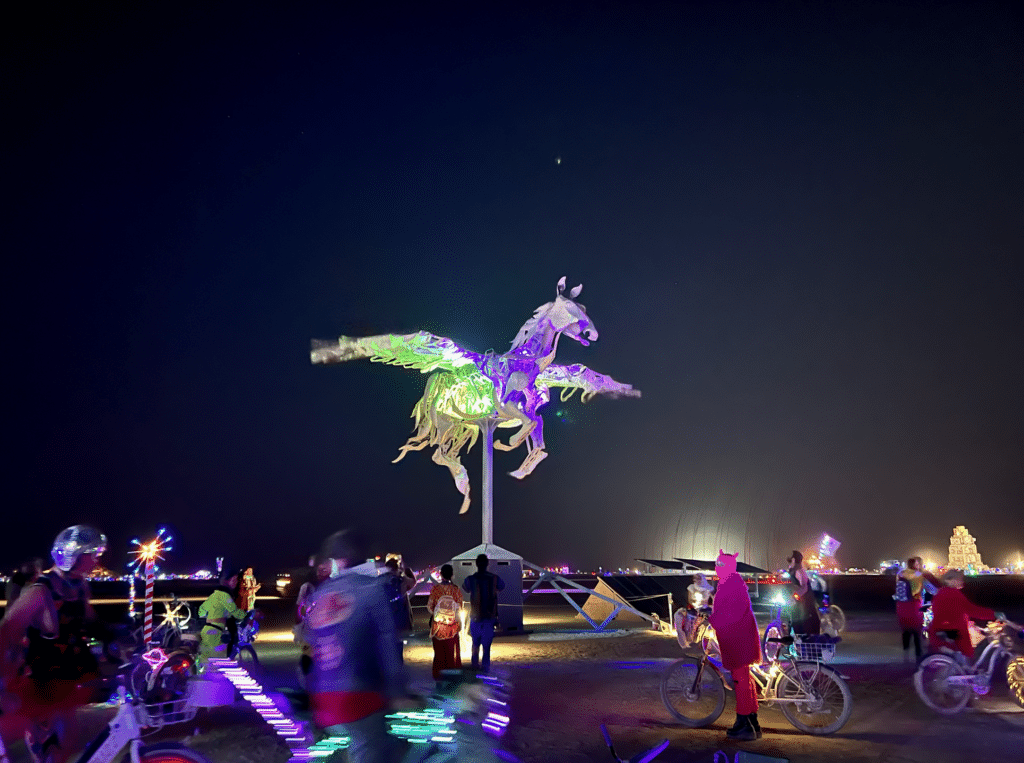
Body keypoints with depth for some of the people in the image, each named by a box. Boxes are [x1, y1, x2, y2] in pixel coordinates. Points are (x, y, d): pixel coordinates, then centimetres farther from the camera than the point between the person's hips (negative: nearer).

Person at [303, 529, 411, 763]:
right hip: (360, 698, -6)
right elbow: (387, 647, -9)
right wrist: (397, 693, -7)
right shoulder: (372, 589, -6)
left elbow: (308, 649, 16)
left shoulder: (318, 596, 10)